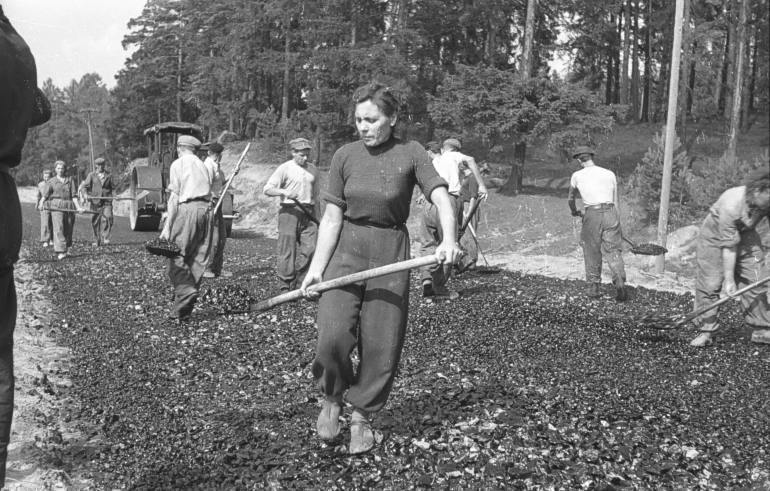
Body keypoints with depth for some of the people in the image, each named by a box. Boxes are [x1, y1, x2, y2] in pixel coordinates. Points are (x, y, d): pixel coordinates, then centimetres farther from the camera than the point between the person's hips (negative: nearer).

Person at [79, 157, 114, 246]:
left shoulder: (109, 175, 11)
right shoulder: (91, 175, 8)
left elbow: (112, 187, 20)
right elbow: (84, 186, 0)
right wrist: (85, 194, -18)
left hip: (107, 201, 0)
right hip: (95, 201, 0)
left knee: (108, 217, -21)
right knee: (95, 221, 4)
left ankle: (105, 237, -18)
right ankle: (97, 240, 15)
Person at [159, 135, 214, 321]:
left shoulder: (177, 165, 2)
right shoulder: (205, 166, 18)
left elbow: (174, 197, -5)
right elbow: (208, 194, 9)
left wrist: (167, 226, -6)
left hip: (186, 209, -5)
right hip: (204, 210, 6)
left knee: (177, 257, -2)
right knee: (198, 260, 6)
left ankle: (186, 291, -22)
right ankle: (185, 309, 9)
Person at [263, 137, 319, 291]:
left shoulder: (313, 170, 15)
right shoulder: (285, 168, -1)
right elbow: (267, 189, -7)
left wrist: (317, 215, 20)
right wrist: (284, 192, -24)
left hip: (308, 213, 5)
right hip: (290, 211, -5)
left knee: (310, 248, -4)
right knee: (287, 250, -4)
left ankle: (293, 279, 12)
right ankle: (284, 286, 5)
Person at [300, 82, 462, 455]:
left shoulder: (410, 154, -3)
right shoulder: (345, 156, 2)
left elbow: (442, 199, -14)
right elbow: (332, 217, 2)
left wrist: (449, 240, -33)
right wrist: (316, 267, -5)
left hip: (391, 254, 0)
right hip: (346, 249, 1)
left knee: (382, 346, 1)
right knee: (333, 336, -15)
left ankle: (361, 417, 23)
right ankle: (331, 399, 14)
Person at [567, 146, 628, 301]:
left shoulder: (577, 176, 8)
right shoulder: (609, 174, 13)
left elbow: (570, 199, 22)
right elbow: (615, 202, 15)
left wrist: (575, 211, 43)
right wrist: (618, 225, 21)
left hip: (591, 214, -2)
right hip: (610, 213, 2)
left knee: (592, 253, 12)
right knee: (613, 251, 4)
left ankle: (594, 287, 18)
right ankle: (620, 283, -13)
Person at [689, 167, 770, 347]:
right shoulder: (730, 205, -37)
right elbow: (729, 246, -31)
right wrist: (729, 279, -26)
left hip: (746, 234, 5)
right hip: (715, 235, -5)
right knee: (709, 284, -8)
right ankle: (707, 331, 2)